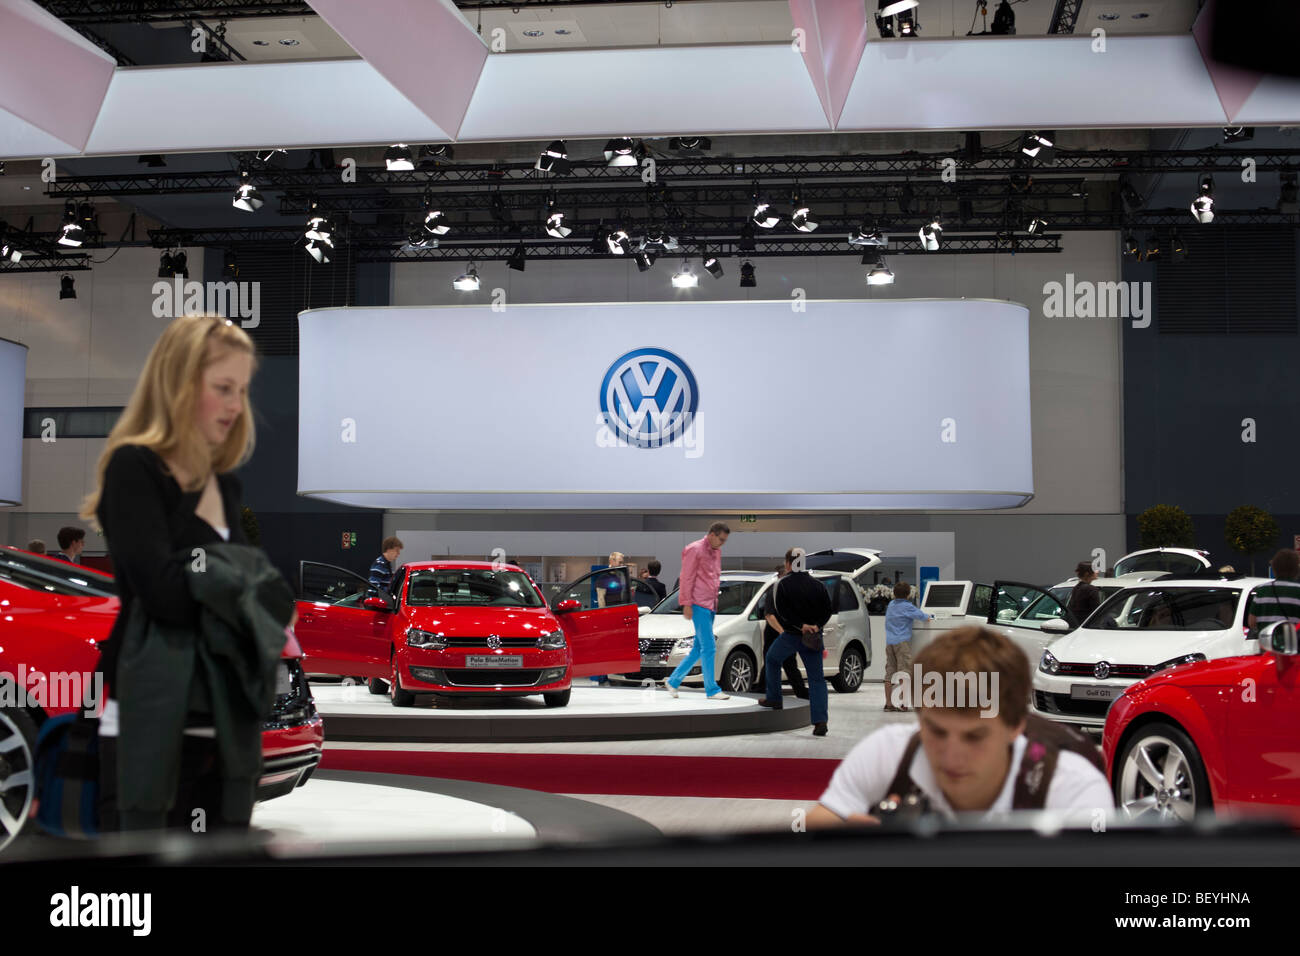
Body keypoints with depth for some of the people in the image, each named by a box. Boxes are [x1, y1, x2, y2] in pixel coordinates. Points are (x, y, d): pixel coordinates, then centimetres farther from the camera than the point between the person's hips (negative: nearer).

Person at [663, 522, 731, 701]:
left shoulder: (717, 552, 16)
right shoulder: (695, 550, -9)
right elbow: (687, 578, -11)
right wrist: (687, 604, -15)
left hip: (710, 605, 9)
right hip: (699, 605, -9)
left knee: (699, 648, 11)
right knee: (708, 648, -9)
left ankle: (673, 680, 21)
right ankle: (712, 690, -5)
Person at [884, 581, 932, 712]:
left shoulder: (891, 604, 14)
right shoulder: (907, 606, -8)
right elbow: (921, 615, -10)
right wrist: (930, 617, 11)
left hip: (889, 642, 7)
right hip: (902, 642, -7)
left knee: (889, 673, 7)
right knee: (904, 672, -5)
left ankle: (888, 703, 8)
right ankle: (902, 703, -9)